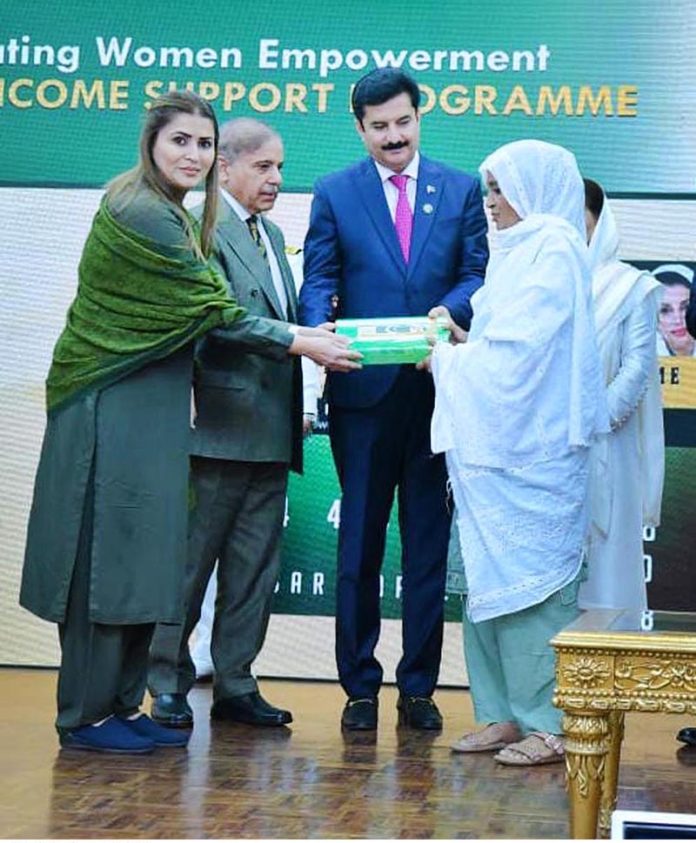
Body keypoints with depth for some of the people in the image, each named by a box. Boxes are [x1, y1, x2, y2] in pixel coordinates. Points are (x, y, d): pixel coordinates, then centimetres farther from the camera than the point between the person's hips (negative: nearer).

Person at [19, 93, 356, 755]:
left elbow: (192, 309, 15)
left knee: (141, 562, 11)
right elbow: (213, 311, -17)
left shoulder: (168, 214, 15)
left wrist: (305, 332, 9)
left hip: (148, 413, 9)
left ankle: (122, 705, 18)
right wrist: (301, 343, -13)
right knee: (109, 558, -3)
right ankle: (86, 716, 5)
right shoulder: (142, 216, -16)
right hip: (115, 413, -9)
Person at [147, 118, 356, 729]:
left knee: (255, 568, 10)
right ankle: (169, 686, 11)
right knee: (190, 562, 1)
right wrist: (305, 340, -26)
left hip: (271, 432, 8)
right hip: (219, 426, -8)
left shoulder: (272, 235, 20)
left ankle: (235, 685, 19)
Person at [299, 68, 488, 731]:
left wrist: (449, 310, -19)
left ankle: (419, 687, 16)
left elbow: (479, 273, 2)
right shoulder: (335, 194, 7)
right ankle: (359, 687, 14)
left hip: (438, 390, 1)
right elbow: (318, 279, 0)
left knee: (429, 545, 7)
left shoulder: (461, 190, 9)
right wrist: (318, 327, -21)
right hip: (363, 391, -1)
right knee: (359, 545, 5)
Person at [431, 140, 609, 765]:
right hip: (496, 449, 9)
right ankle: (507, 713, 15)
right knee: (490, 578, 9)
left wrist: (447, 359, -4)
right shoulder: (519, 250, 18)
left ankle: (552, 725, -2)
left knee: (534, 580, -7)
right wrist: (457, 347, 6)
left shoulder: (553, 249, -10)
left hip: (531, 454, -9)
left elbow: (516, 353, -16)